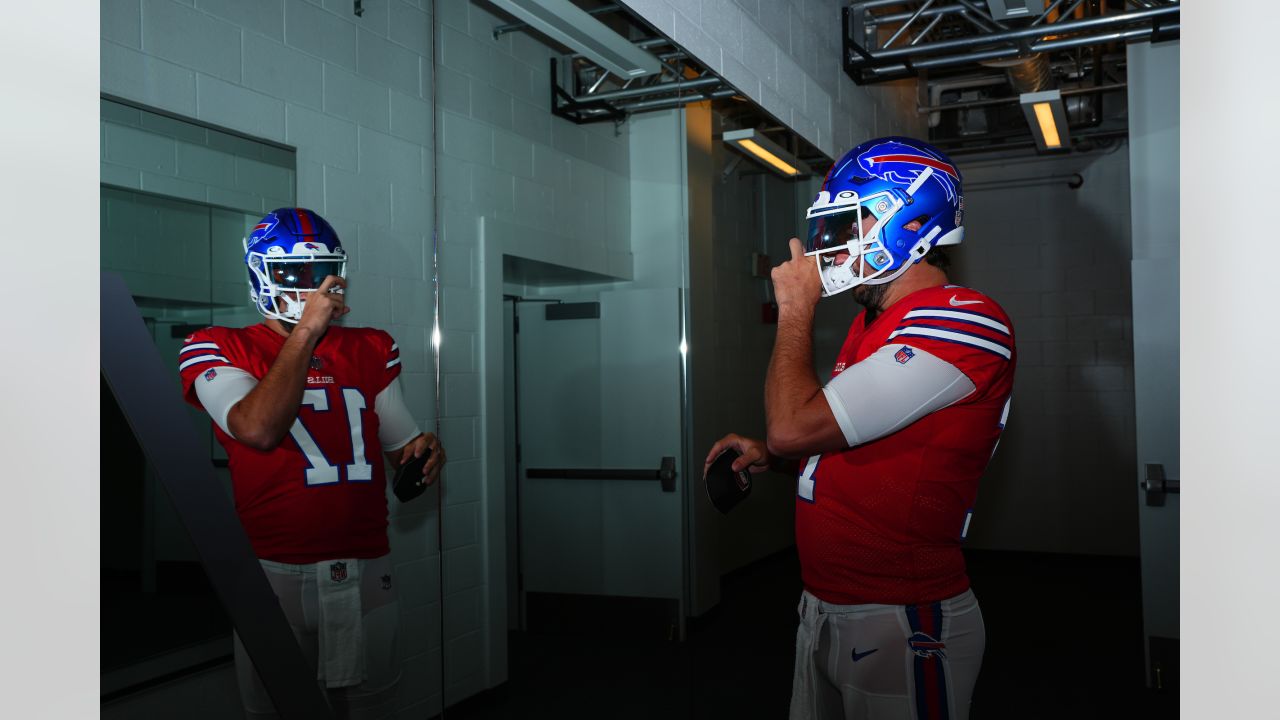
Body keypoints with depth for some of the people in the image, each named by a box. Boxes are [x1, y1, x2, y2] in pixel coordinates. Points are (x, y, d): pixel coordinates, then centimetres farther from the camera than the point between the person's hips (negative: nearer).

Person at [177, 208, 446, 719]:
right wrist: (305, 333, -17)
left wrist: (422, 452, -10)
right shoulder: (221, 350, -2)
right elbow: (258, 430, -21)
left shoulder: (370, 350, 11)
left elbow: (400, 442, 14)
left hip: (365, 566, 4)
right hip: (275, 572, -3)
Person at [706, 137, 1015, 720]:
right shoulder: (872, 321, 10)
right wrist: (769, 453, 5)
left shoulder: (964, 323, -21)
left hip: (901, 626, -9)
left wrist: (796, 306, -12)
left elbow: (793, 424, -26)